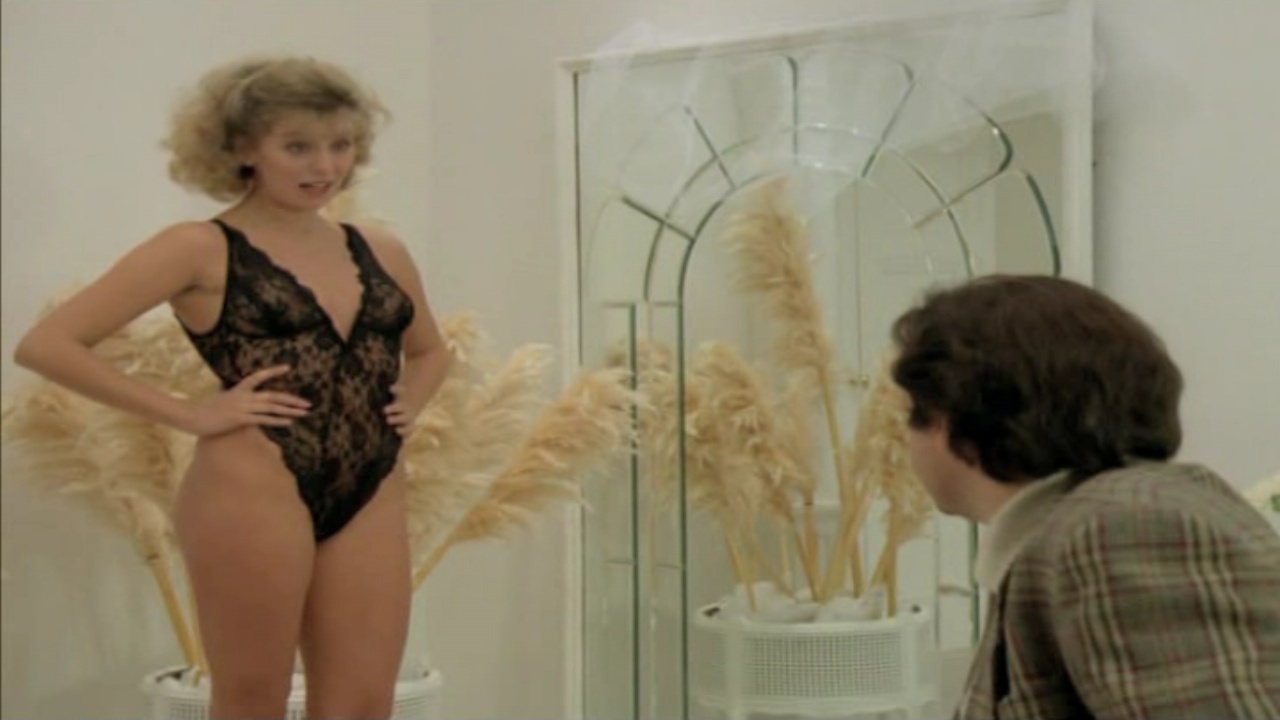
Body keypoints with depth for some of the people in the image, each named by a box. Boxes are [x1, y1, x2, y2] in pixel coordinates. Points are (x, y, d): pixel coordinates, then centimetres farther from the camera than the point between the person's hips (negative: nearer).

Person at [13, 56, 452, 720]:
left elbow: (429, 351, 33)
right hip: (252, 488, -5)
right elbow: (46, 345, -9)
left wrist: (407, 405, 11)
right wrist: (191, 415, -12)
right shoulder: (201, 250, -3)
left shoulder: (380, 253, 13)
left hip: (372, 497, 6)